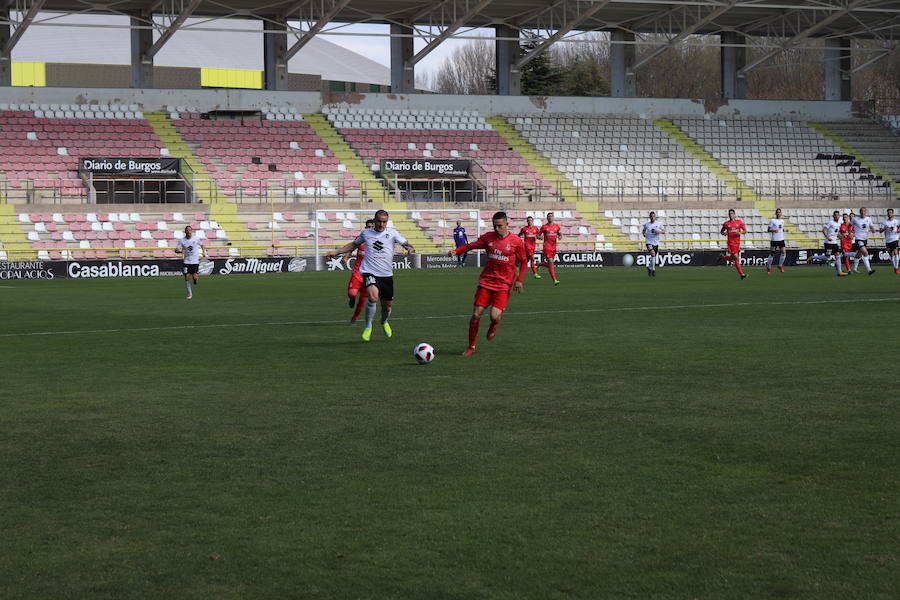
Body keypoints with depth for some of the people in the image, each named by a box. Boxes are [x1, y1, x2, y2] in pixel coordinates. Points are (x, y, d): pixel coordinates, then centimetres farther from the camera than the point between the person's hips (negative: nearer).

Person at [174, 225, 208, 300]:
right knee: (187, 277, -7)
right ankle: (189, 294, 7)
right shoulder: (182, 240, -2)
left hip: (195, 261, -1)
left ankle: (197, 276, 30)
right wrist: (180, 251, -21)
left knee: (195, 277, -10)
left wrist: (203, 253, 6)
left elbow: (202, 245, 17)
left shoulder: (196, 239, -2)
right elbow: (176, 250, 1)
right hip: (187, 261, 1)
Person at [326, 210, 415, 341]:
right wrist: (336, 252, 18)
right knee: (373, 297, -29)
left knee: (388, 305, 11)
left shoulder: (392, 233, 2)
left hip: (386, 275, 2)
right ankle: (368, 326, -8)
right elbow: (354, 244, 22)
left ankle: (384, 322, 47)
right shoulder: (366, 233, 6)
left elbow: (406, 244, -1)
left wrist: (410, 248, -25)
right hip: (369, 272, -2)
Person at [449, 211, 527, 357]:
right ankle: (471, 346, 13)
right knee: (476, 314, -4)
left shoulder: (516, 242, -5)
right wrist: (456, 251, -11)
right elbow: (471, 245, 7)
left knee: (494, 316, -18)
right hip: (486, 281, 3)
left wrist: (519, 280, -5)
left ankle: (494, 326, 22)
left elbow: (524, 261, 5)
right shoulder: (488, 237, 2)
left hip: (504, 285, -3)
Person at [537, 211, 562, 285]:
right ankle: (554, 280, -18)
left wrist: (560, 236, -3)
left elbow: (559, 234, 20)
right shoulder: (544, 227, -1)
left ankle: (540, 264, 46)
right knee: (550, 262, -16)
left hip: (554, 247, 5)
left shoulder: (556, 226, 8)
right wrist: (540, 237, -16)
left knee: (549, 264, 11)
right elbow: (538, 235, 7)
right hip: (547, 247, -5)